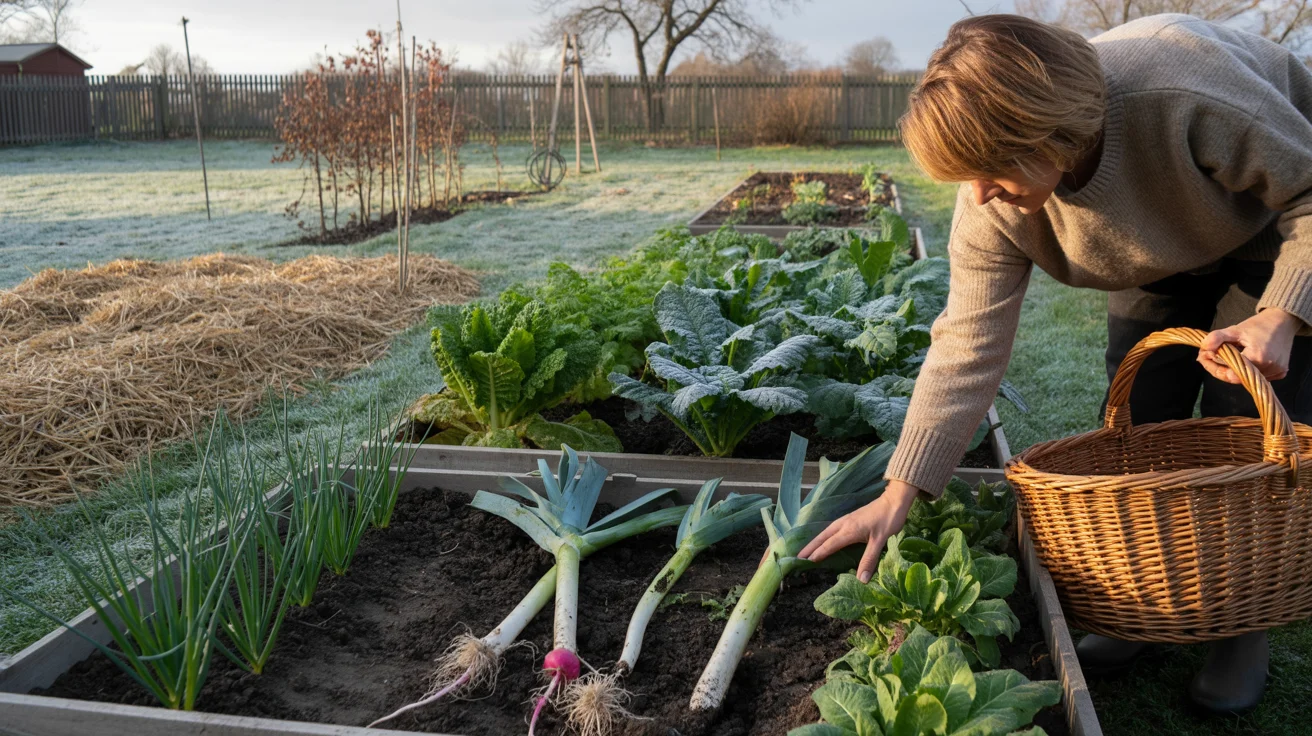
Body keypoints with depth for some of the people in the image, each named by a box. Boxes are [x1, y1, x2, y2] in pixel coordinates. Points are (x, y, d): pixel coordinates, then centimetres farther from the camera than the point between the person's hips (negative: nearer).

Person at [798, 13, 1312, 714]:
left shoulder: (1183, 91, -43)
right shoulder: (992, 208, -28)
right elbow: (968, 344, -26)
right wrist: (897, 496, -30)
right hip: (1167, 257, 4)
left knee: (1250, 423, -10)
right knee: (1136, 417, -3)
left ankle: (1245, 626, 10)